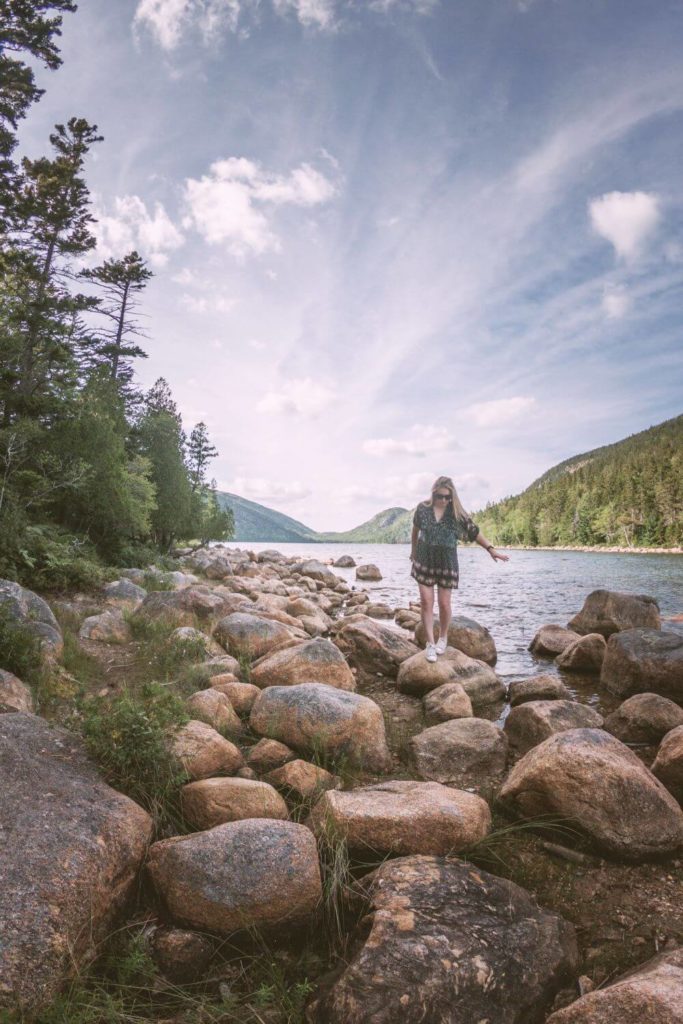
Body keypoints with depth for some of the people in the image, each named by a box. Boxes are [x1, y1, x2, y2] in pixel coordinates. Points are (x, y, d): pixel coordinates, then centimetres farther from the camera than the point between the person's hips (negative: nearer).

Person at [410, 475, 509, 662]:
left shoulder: (456, 512, -7)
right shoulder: (423, 508, -4)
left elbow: (474, 531, -3)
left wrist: (491, 549, -9)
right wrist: (413, 550, 22)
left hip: (446, 563, 0)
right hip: (424, 561, 1)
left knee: (444, 603, 4)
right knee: (426, 602, -2)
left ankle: (443, 637, 29)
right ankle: (430, 643, 7)